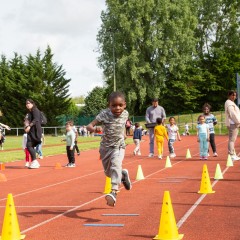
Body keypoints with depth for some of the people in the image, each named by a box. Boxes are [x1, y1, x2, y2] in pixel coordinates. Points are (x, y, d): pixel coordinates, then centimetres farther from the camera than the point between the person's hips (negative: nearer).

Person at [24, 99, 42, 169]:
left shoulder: (35, 110, -7)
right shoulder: (29, 112, 22)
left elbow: (36, 120, -20)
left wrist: (29, 126, -27)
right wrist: (26, 127, 9)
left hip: (35, 131, -10)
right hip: (31, 131, 10)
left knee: (29, 145, -16)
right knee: (30, 146, 9)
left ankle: (34, 162, -16)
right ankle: (34, 162, 14)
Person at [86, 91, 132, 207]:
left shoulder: (125, 114, -9)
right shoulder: (104, 114, -20)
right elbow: (89, 125, -24)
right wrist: (93, 129, -45)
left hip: (118, 146, -1)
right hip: (105, 146, 1)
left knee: (115, 166, -28)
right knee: (108, 172, 16)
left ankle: (114, 191, -31)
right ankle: (123, 174, 46)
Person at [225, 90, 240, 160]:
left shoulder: (231, 103, 21)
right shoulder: (229, 103, -12)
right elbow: (233, 114, -19)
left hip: (234, 123, 11)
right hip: (232, 124, -11)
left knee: (232, 139, 14)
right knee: (232, 140, -11)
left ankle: (233, 155, 21)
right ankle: (231, 155, -12)